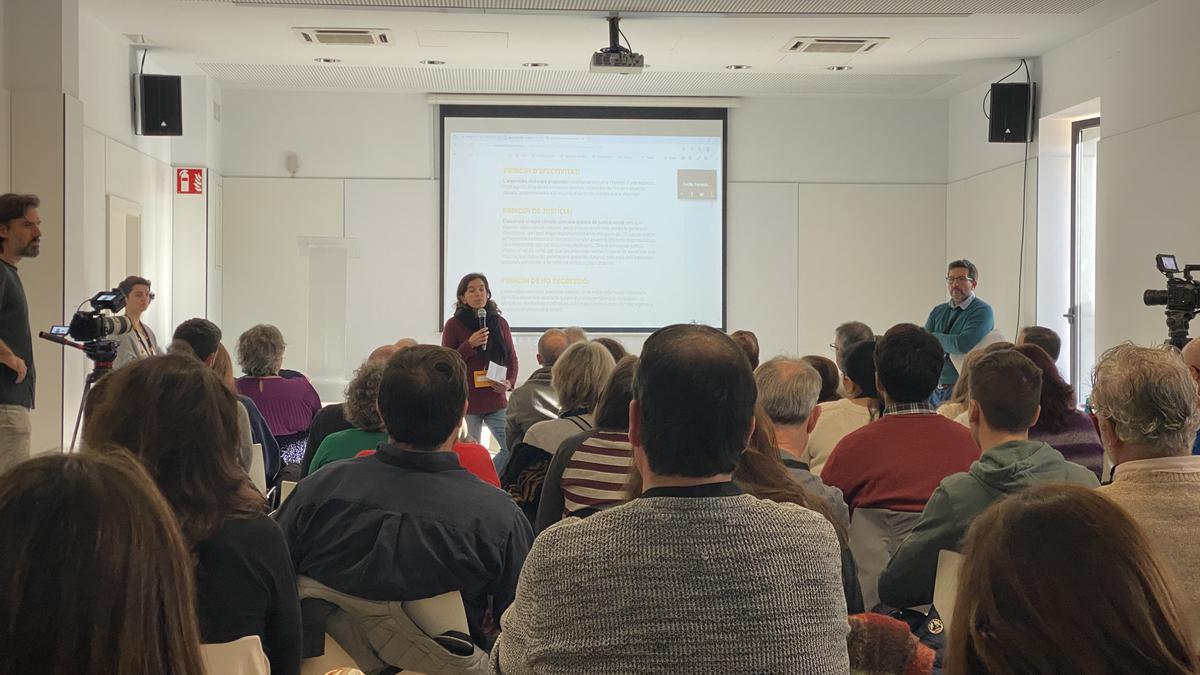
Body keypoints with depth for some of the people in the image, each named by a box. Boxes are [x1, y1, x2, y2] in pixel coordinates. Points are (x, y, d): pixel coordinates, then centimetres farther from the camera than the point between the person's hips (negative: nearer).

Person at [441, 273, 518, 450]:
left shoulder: (499, 323, 8)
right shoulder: (454, 325, -1)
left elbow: (512, 358, 15)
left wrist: (510, 382, -4)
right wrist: (469, 345, -14)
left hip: (496, 402, 3)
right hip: (466, 402, -2)